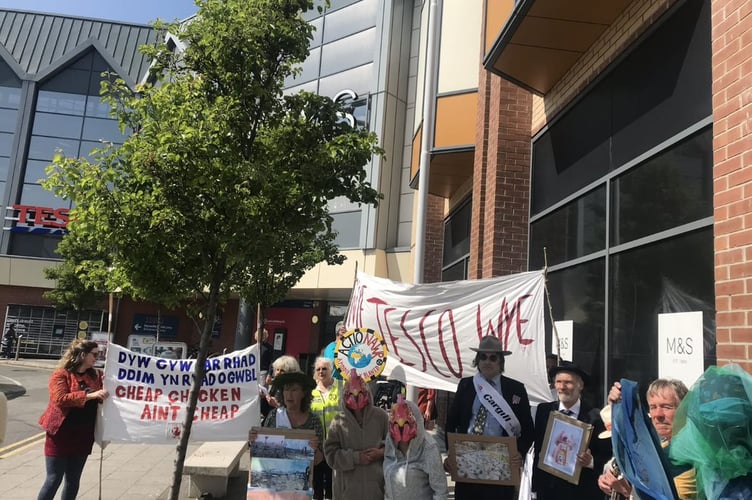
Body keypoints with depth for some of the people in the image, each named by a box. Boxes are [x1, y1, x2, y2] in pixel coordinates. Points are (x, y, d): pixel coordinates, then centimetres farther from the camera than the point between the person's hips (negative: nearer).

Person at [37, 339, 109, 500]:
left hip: (83, 437, 6)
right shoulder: (61, 374, -10)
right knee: (54, 479, 0)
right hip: (61, 435, -5)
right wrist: (90, 395, -30)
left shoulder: (94, 376, 7)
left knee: (73, 480, 13)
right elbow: (60, 398, -24)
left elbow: (101, 400, 16)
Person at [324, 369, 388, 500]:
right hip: (349, 487, -1)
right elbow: (330, 453, -3)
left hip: (377, 485, 1)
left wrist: (382, 452, -10)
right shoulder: (339, 421, 0)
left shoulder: (380, 416, 2)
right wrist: (355, 457, -13)